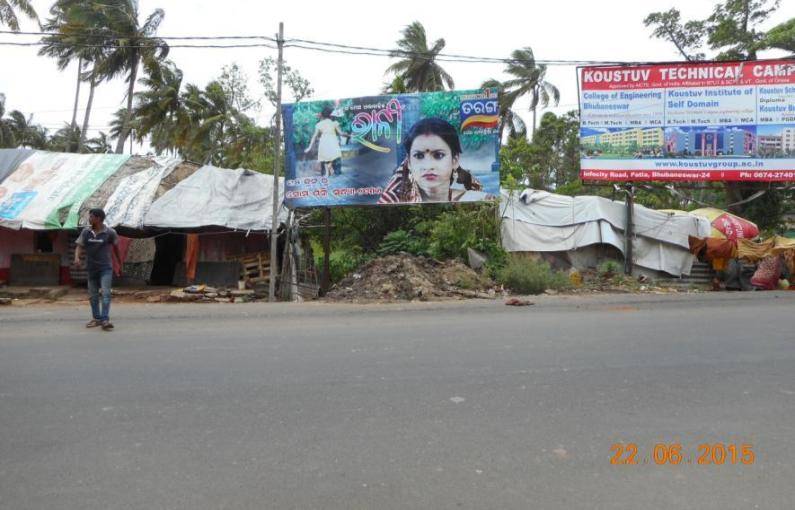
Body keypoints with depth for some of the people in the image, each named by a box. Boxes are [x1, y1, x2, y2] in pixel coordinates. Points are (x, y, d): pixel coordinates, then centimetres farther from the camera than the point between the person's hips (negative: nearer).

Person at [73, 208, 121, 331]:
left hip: (106, 267, -4)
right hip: (91, 267, 4)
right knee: (93, 295, 11)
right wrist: (77, 257, -18)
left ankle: (105, 320, -15)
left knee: (106, 293, -13)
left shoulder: (110, 232, -8)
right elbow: (80, 247, 3)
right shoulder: (86, 232, 0)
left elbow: (116, 247, 6)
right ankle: (96, 318, 23)